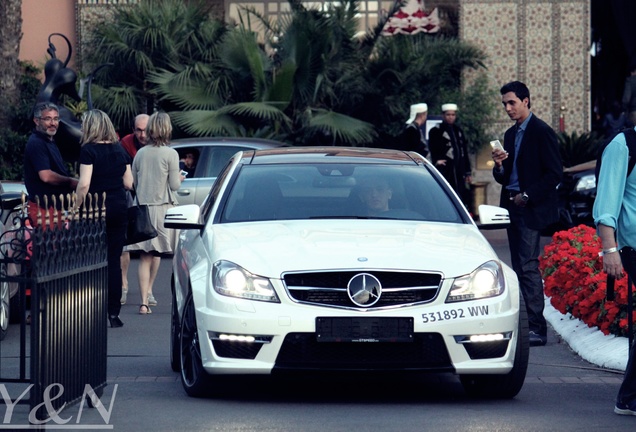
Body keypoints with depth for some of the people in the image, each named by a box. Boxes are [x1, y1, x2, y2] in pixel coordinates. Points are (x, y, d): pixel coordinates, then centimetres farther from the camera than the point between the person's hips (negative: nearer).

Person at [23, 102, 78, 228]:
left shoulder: (49, 141, 18)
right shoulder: (36, 143, -14)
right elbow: (46, 176, -24)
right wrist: (70, 182, -11)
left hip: (54, 204, 10)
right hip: (43, 207, -10)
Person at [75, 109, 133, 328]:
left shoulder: (88, 150, -9)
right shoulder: (120, 150, 8)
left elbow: (84, 184, -16)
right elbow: (128, 183, 10)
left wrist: (76, 208, -7)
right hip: (119, 208, 4)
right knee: (114, 260, 6)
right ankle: (113, 312, 5)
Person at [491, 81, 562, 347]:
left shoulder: (542, 132, -8)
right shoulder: (510, 135, 17)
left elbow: (554, 173, -12)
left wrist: (527, 196, -14)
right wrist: (499, 165, -3)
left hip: (532, 210, -9)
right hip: (513, 208, 9)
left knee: (528, 266, -13)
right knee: (520, 268, 7)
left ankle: (537, 329, -13)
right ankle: (533, 324, 10)